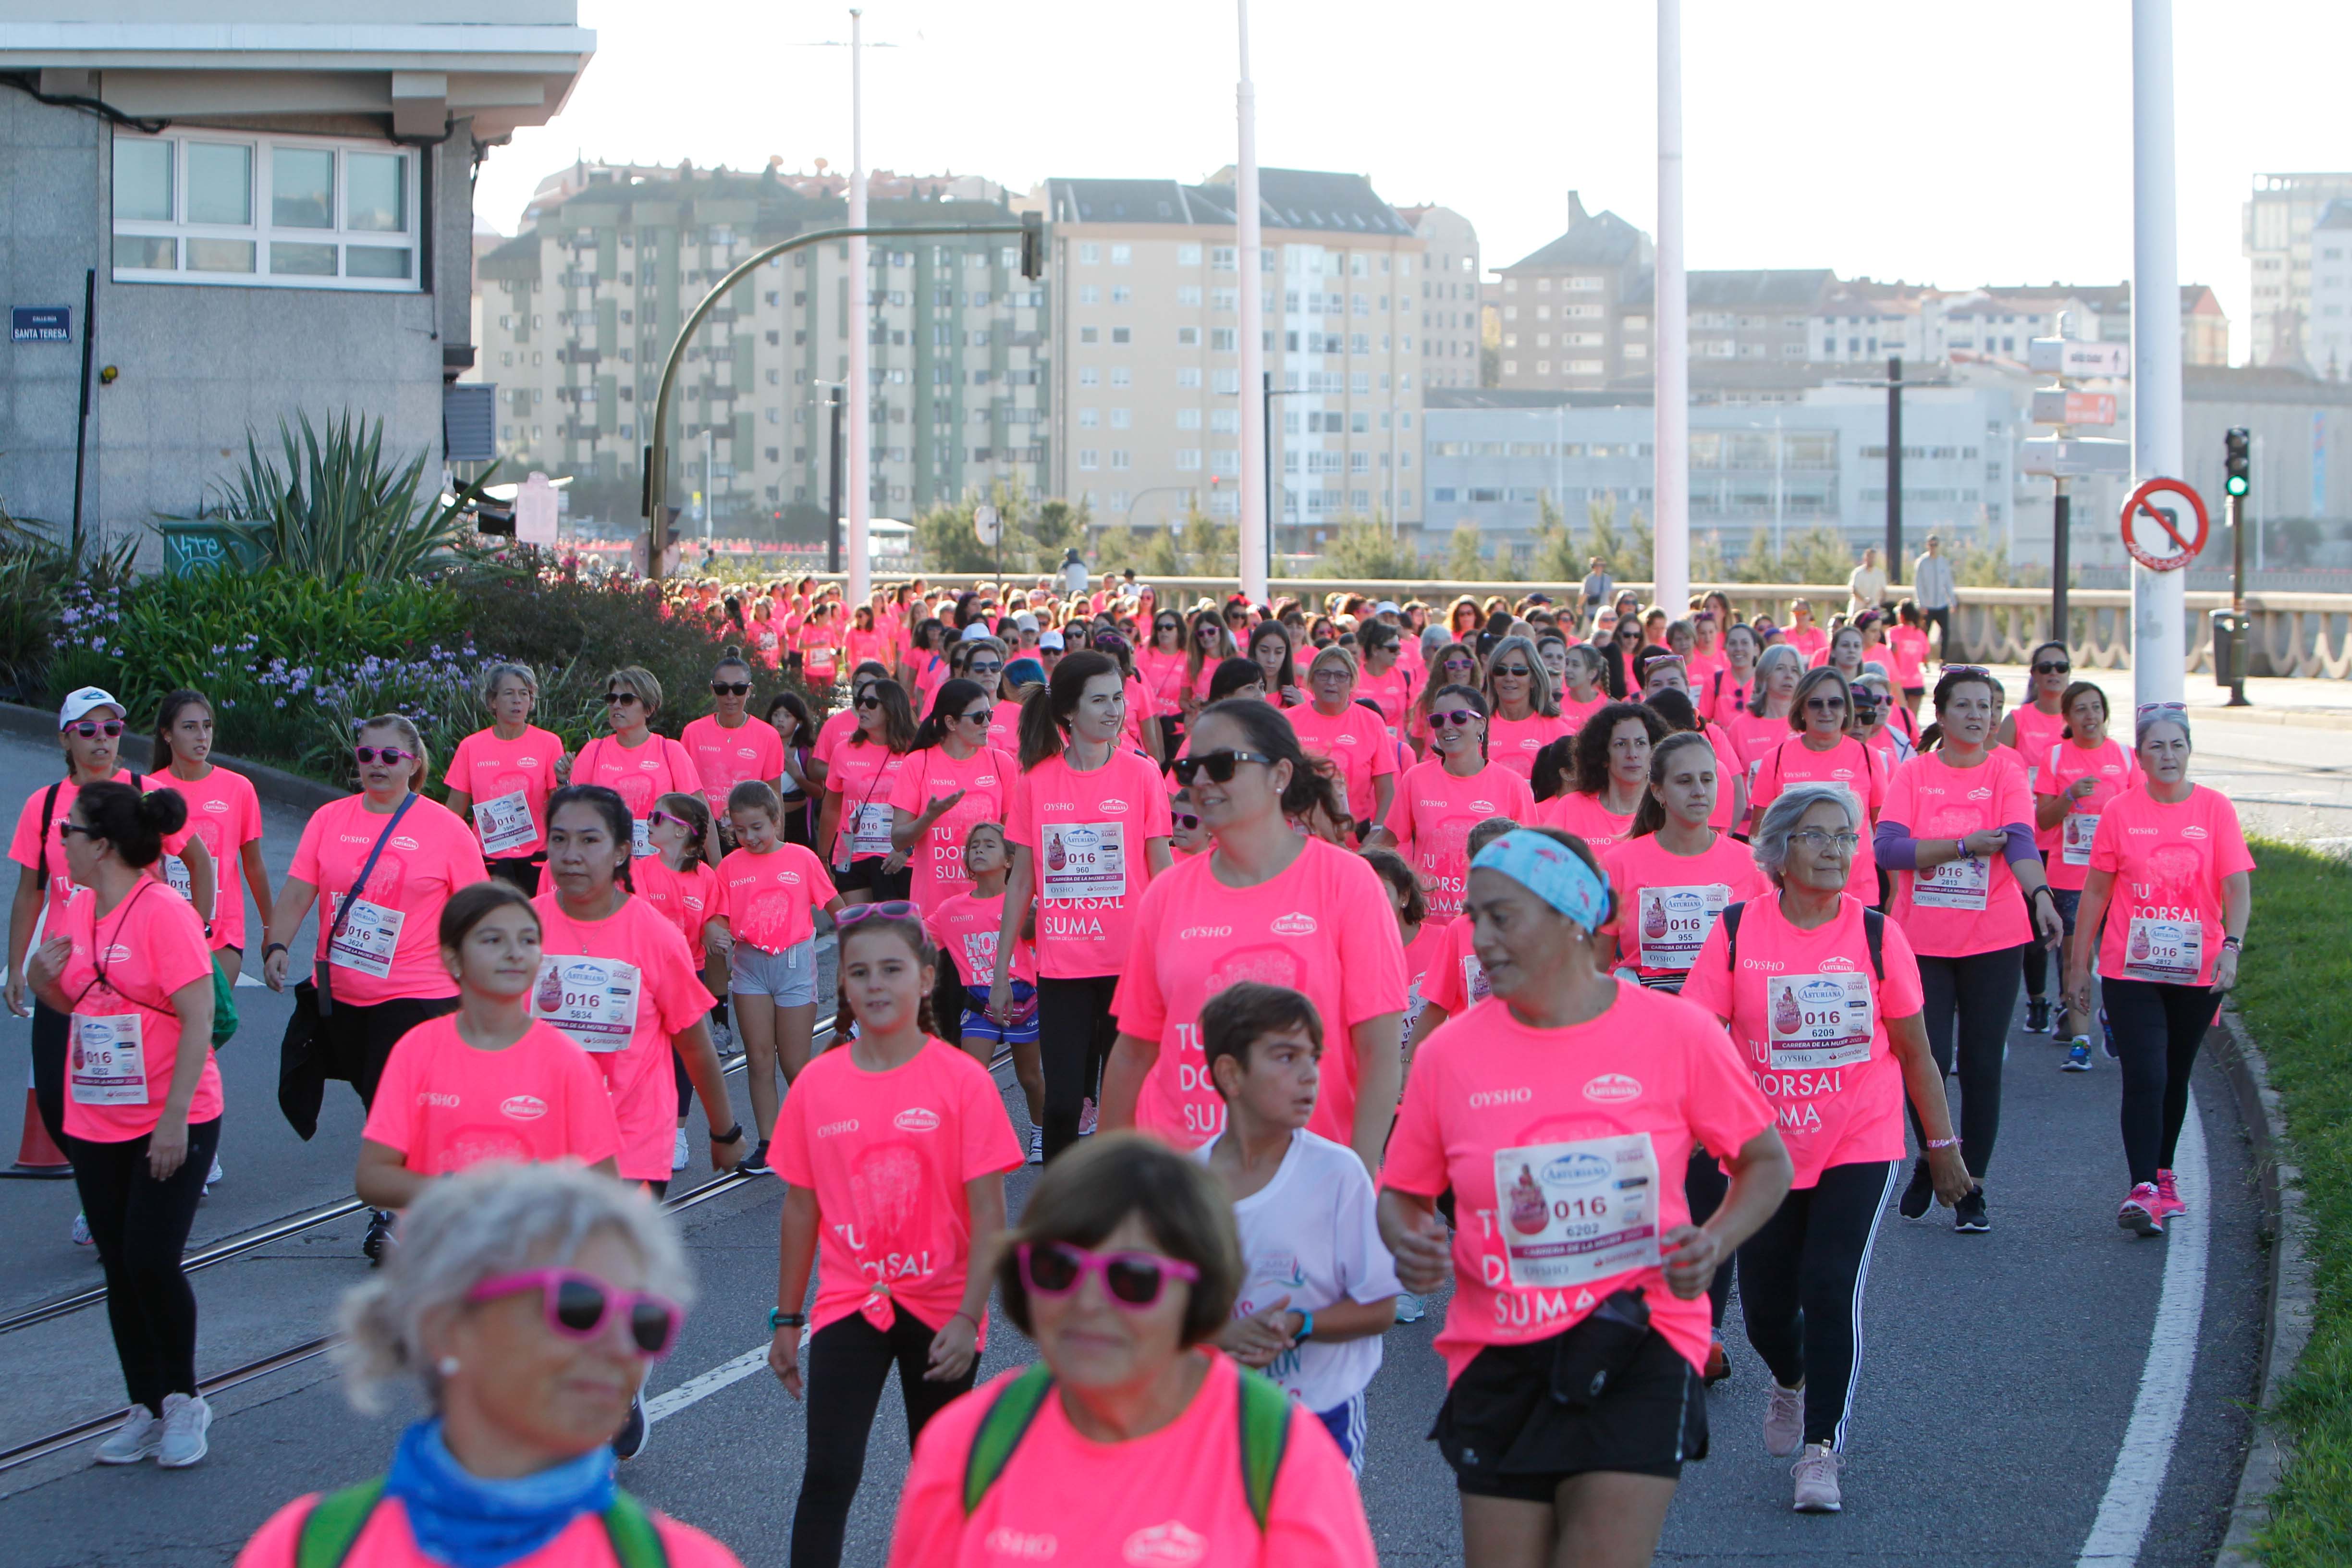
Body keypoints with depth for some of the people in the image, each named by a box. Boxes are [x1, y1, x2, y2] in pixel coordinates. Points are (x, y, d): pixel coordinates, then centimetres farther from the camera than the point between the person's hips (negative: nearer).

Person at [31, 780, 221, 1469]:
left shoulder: (165, 914, -15)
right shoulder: (77, 909, 7)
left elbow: (199, 1023, -18)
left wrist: (175, 1121, -21)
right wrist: (43, 978, -4)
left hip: (172, 1122, -7)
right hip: (95, 1124, 7)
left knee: (152, 1261, -11)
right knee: (121, 1269, 8)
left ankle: (183, 1399, 8)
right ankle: (145, 1410, 17)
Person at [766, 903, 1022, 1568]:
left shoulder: (963, 1081, -10)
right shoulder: (817, 1084, -2)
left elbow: (988, 1216, -10)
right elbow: (801, 1208, 6)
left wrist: (968, 1318, -16)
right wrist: (786, 1320, 8)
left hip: (939, 1308, -1)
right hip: (847, 1305, 1)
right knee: (828, 1475, -9)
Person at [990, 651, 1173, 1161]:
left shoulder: (1141, 774, -1)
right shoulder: (1036, 782, 2)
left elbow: (1162, 873, 2)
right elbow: (1021, 882, 8)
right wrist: (1001, 972, 7)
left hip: (1130, 963, -1)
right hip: (1062, 964, 1)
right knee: (1063, 1103, -2)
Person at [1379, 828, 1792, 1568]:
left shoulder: (1675, 1032, -3)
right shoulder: (1449, 1052, 2)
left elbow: (1765, 1162, 8)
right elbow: (1403, 1191, 13)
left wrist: (1715, 1243, -10)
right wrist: (1408, 1244, -10)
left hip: (1639, 1341, -2)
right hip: (1498, 1356, 2)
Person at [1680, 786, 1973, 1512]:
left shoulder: (1876, 935, -4)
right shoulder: (1737, 933, -5)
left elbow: (1914, 1051, 5)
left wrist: (1942, 1145, 9)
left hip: (1859, 1146, -1)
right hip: (1766, 1147, 1)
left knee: (1833, 1285, -16)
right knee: (1766, 1302, 9)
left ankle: (1821, 1447, -7)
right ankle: (1791, 1382, 44)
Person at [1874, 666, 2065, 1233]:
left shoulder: (2005, 771, 0)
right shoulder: (1914, 773, 1)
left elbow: (2019, 840, -16)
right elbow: (1888, 848, -12)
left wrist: (2041, 895, -34)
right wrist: (1965, 845, -17)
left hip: (1993, 940, 0)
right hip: (1922, 940, 0)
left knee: (1982, 1065, 2)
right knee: (1927, 1060, -5)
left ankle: (1972, 1187, 13)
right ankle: (1931, 1159, 23)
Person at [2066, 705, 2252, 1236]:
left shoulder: (2215, 809, -3)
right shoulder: (2120, 812, -2)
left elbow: (2237, 888, -7)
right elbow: (2096, 891, 4)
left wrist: (2231, 946, -24)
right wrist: (2079, 964, 4)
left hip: (2197, 972, 1)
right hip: (2130, 970, -1)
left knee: (2175, 1078, 15)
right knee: (2145, 1077, -14)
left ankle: (2163, 1176, 33)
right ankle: (2144, 1190, -16)